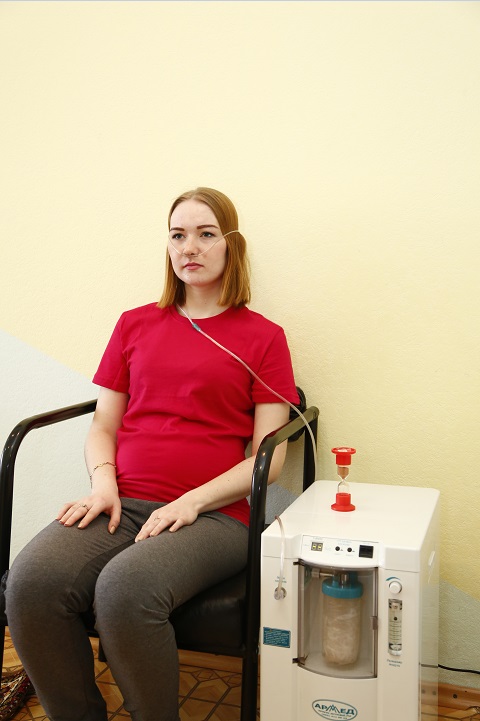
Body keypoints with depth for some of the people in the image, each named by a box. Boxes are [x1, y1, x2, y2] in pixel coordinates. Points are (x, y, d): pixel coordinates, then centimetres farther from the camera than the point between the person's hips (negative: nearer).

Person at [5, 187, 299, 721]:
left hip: (212, 514, -3)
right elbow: (103, 424, 18)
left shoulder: (262, 337, 7)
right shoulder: (135, 324, 19)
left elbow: (268, 456, 2)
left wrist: (191, 502, -10)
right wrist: (104, 482, -3)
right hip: (123, 505, 4)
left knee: (124, 589, -33)